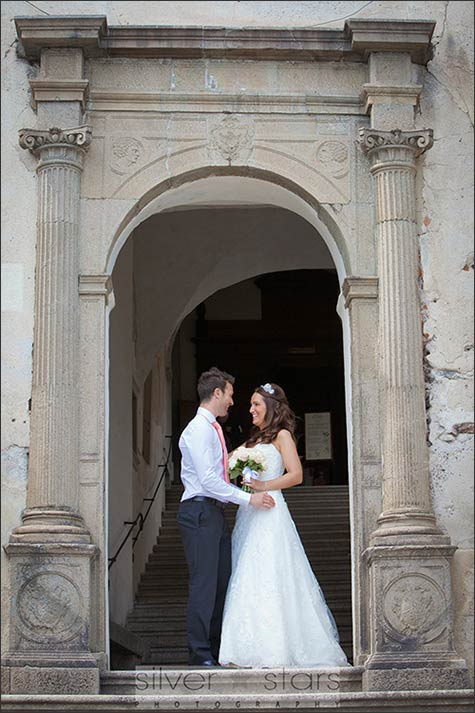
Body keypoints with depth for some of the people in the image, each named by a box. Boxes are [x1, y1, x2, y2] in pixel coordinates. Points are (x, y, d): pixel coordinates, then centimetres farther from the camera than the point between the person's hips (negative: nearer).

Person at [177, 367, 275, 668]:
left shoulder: (213, 428, 20)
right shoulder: (199, 429, -12)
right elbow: (208, 480, -20)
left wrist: (250, 491, 13)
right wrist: (248, 498, -19)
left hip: (216, 512, 10)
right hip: (200, 511, -10)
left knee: (222, 581, 10)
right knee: (204, 583, -8)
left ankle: (216, 648, 17)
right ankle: (200, 654, -3)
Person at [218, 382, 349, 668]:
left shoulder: (282, 435, -1)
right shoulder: (256, 438, 22)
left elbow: (296, 475, -11)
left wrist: (263, 486, -17)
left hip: (270, 515, -8)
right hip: (249, 515, 8)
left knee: (270, 579, -11)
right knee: (248, 580, 3)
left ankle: (277, 650, -10)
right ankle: (258, 648, 4)